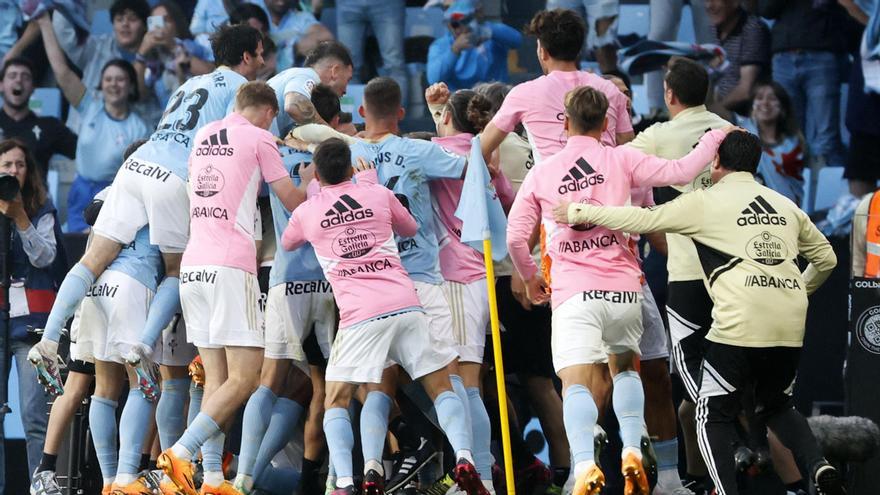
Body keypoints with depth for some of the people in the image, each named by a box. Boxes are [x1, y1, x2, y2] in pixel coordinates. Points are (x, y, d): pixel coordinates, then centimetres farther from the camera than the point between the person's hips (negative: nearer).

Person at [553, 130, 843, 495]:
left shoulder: (707, 202, 3)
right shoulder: (785, 205, 18)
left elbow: (644, 220, -1)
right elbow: (826, 258, 26)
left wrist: (580, 212, 7)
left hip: (740, 326, -5)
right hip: (790, 328, 5)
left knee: (714, 415, 9)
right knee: (776, 407, 24)